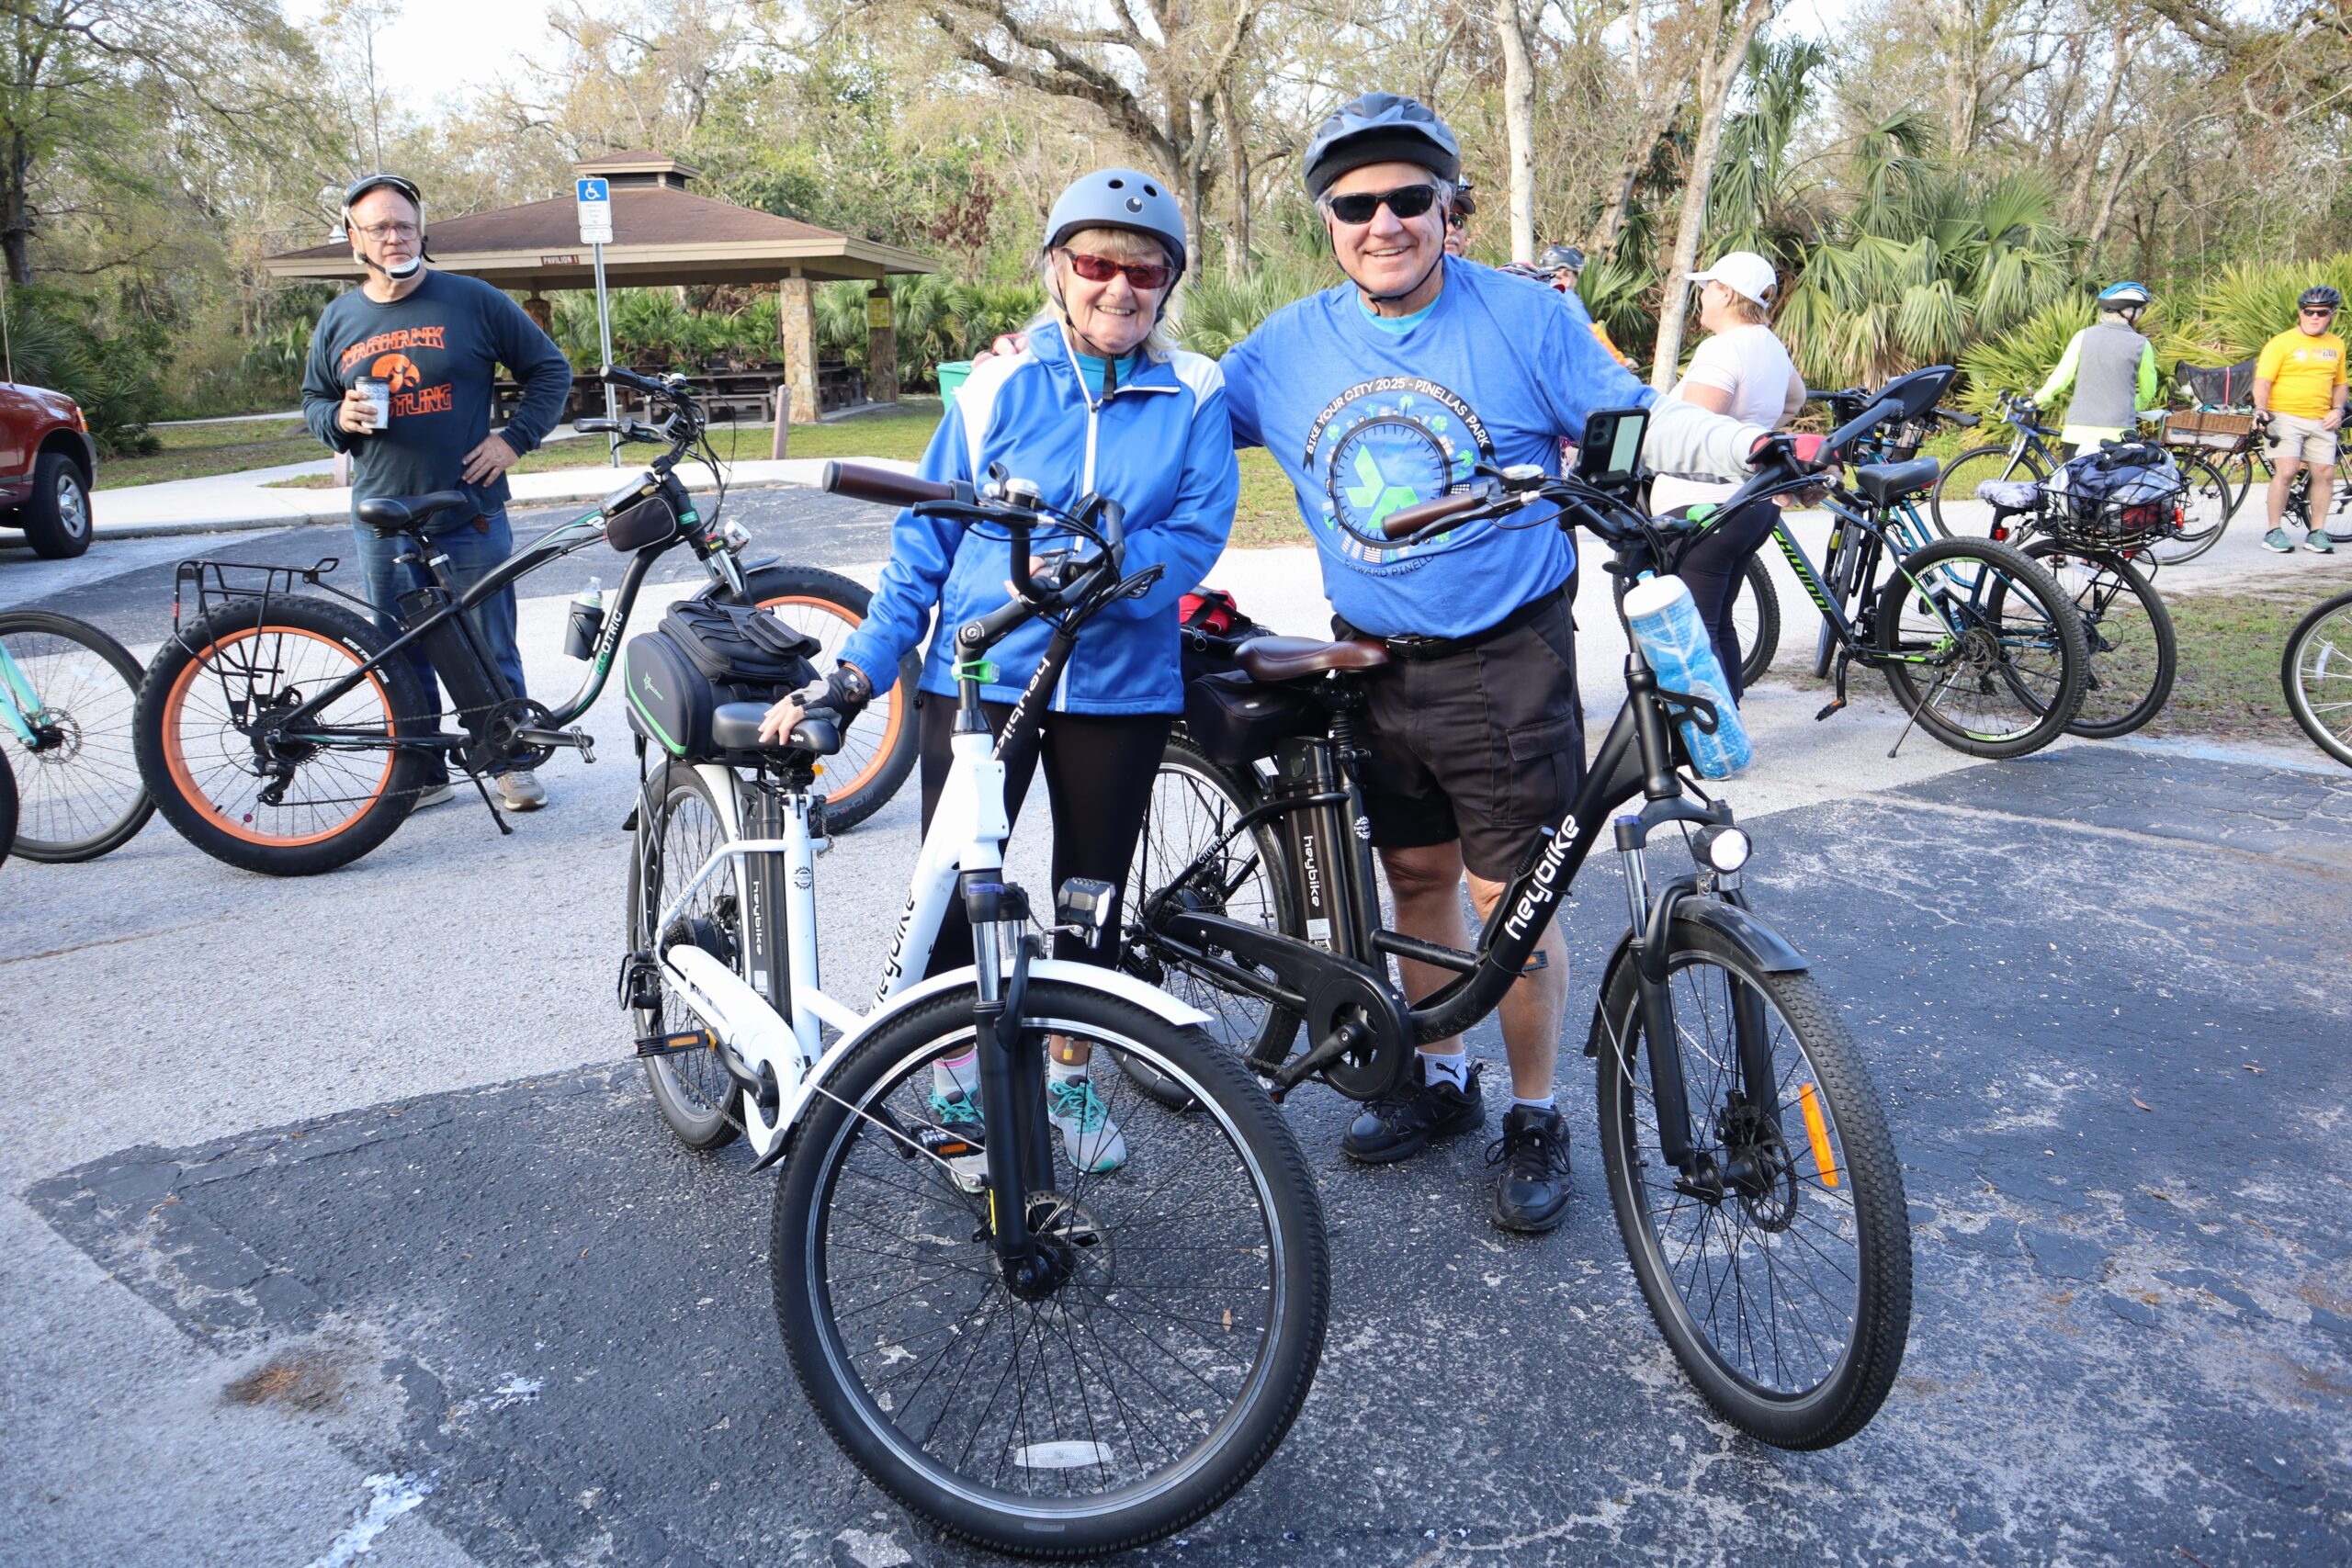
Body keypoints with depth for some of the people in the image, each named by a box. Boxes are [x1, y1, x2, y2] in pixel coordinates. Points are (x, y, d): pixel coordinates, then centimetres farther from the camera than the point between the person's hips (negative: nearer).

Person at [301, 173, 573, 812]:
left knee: (491, 651, 2)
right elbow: (312, 400, 20)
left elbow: (550, 369, 5)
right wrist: (340, 417, -3)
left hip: (471, 515, -3)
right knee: (403, 658, 8)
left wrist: (515, 437, -5)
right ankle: (422, 773, 21)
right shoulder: (339, 318, 10)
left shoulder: (474, 301, 0)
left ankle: (513, 764, 16)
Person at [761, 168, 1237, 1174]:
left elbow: (1199, 529, -8)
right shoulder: (999, 388, 0)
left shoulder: (1194, 398, 1)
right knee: (954, 890, -2)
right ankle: (957, 1084, 19)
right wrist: (858, 673, -2)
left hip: (1119, 685, 1)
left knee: (1093, 892, 13)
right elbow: (925, 537, 3)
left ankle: (1070, 1077, 33)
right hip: (979, 675, 0)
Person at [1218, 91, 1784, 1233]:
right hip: (1376, 666, 4)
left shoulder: (1525, 317, -4)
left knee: (1510, 896, -1)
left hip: (1504, 661, -4)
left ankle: (1535, 1120, 18)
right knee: (1418, 877, 15)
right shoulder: (1291, 345, 5)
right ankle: (1441, 1081, 34)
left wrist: (1757, 448, -17)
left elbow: (1635, 423, -2)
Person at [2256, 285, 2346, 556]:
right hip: (2286, 417, -5)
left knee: (2325, 473, 0)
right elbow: (2263, 380, -9)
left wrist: (2337, 409, 5)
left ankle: (2317, 533, 9)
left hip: (2321, 421, 5)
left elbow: (2339, 383, 22)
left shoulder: (2336, 345, 14)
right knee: (2285, 472, -16)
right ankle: (2274, 532, -7)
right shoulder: (2281, 343, -3)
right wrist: (2261, 408, -25)